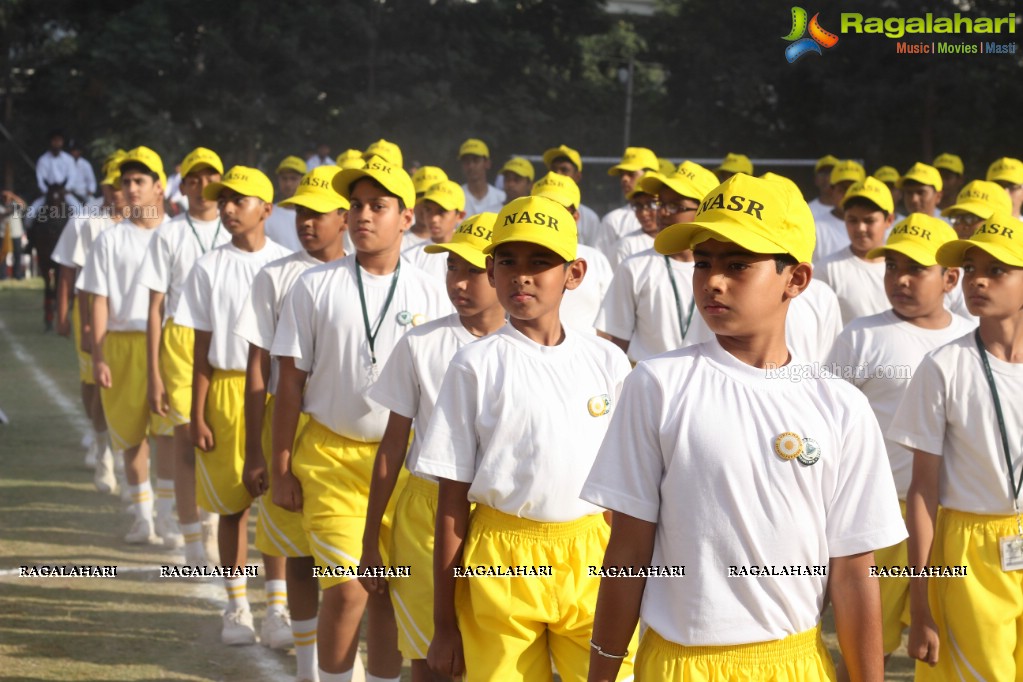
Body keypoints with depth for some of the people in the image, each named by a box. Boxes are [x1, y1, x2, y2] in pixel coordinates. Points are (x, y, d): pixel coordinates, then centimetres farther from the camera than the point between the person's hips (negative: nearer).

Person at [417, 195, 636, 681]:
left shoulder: (606, 361, 3)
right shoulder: (476, 365, -3)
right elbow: (452, 498, 0)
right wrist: (444, 622, 0)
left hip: (591, 559, 2)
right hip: (503, 563, -1)